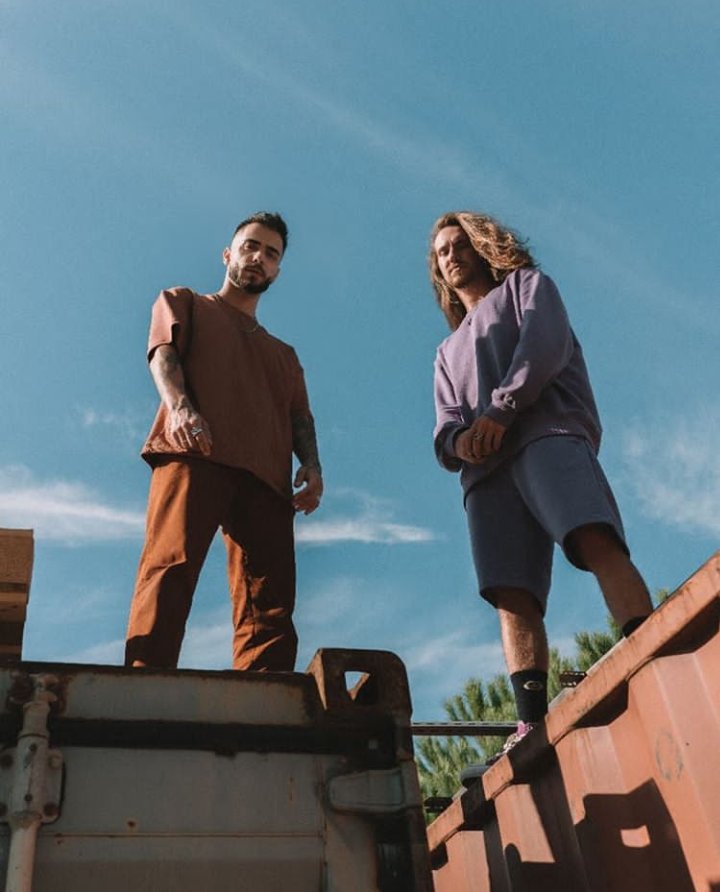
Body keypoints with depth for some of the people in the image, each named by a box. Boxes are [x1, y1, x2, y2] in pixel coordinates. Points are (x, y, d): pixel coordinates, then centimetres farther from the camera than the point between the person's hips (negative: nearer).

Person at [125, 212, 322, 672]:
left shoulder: (283, 353, 37)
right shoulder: (183, 302, 28)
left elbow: (300, 416, 21)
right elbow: (163, 352, 7)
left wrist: (312, 464, -2)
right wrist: (180, 406, -16)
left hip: (265, 472, 4)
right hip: (194, 452, -4)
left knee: (270, 605, -11)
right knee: (170, 569, -24)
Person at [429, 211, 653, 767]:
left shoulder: (526, 284, 25)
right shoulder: (449, 352, 38)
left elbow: (546, 345, 3)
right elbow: (445, 427, 22)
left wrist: (498, 413, -9)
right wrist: (459, 441, -4)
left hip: (546, 433, -4)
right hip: (486, 468, 5)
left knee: (596, 541, -30)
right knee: (512, 596, -13)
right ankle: (533, 724, -23)